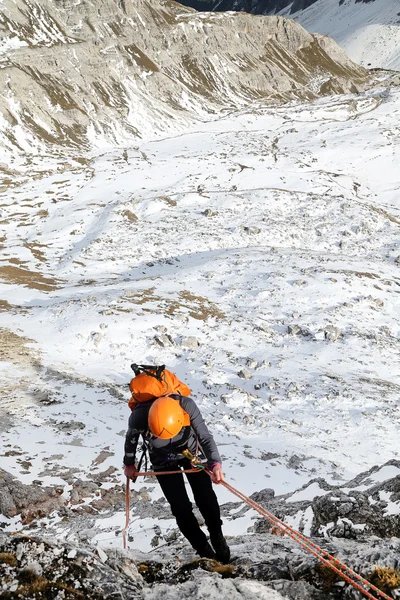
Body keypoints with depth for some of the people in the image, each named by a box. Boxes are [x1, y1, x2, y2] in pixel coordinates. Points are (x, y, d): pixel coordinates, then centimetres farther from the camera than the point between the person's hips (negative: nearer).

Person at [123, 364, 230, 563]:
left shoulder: (187, 405, -37)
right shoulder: (138, 417, -35)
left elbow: (205, 437, -30)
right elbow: (131, 438, -11)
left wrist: (215, 463, -46)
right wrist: (129, 464, 5)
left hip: (191, 452, 1)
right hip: (163, 461, 0)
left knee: (206, 498, -7)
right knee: (181, 508, -7)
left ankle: (217, 538, 15)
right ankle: (204, 550, 7)